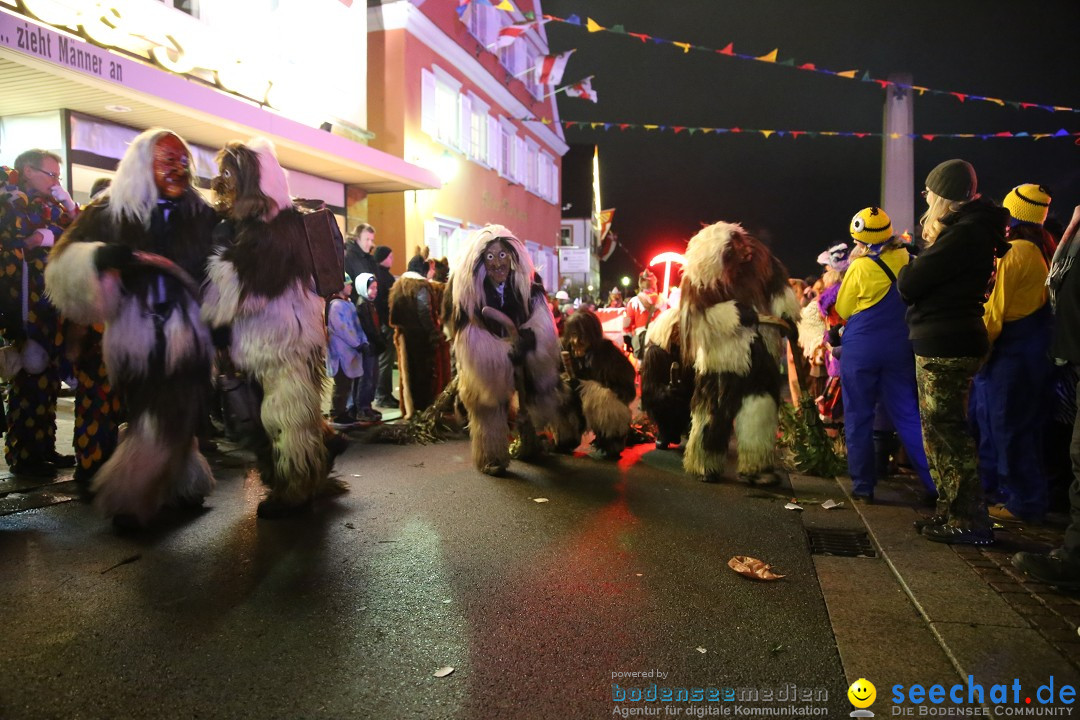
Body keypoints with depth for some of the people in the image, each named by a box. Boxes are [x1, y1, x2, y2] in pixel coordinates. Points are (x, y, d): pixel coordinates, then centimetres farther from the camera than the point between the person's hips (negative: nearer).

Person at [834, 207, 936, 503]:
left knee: (858, 418, 7)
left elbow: (842, 311, -2)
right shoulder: (909, 261, 0)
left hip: (861, 349, -4)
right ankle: (936, 481, 11)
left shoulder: (860, 267, -13)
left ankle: (863, 486, 11)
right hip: (900, 348, 4)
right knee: (908, 417, 11)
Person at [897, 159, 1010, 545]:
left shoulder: (964, 233, -16)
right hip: (941, 343, 11)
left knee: (947, 431, -6)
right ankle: (950, 512, 24)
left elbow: (908, 285, -15)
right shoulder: (969, 229, 18)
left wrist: (908, 267, 3)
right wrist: (917, 265, 1)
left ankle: (970, 521, 2)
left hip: (945, 346, -11)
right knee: (938, 429, 15)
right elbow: (923, 284, 16)